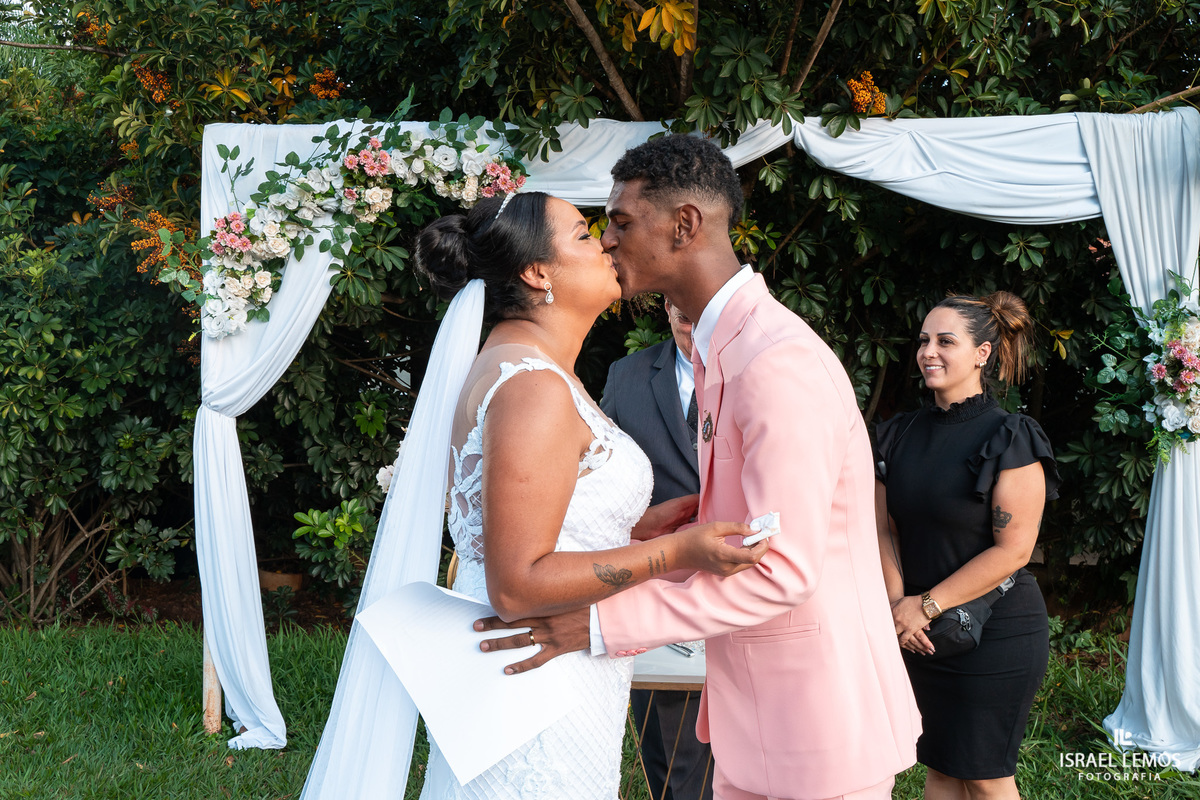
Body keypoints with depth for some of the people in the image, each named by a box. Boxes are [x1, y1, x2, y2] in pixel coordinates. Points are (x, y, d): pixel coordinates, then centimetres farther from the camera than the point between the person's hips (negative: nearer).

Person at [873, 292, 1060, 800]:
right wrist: (897, 602, -9)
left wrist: (927, 605, -16)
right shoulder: (900, 435, 7)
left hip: (996, 632, -5)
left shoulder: (1011, 439, -12)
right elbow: (885, 527, 7)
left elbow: (1012, 550, -17)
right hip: (921, 634, 6)